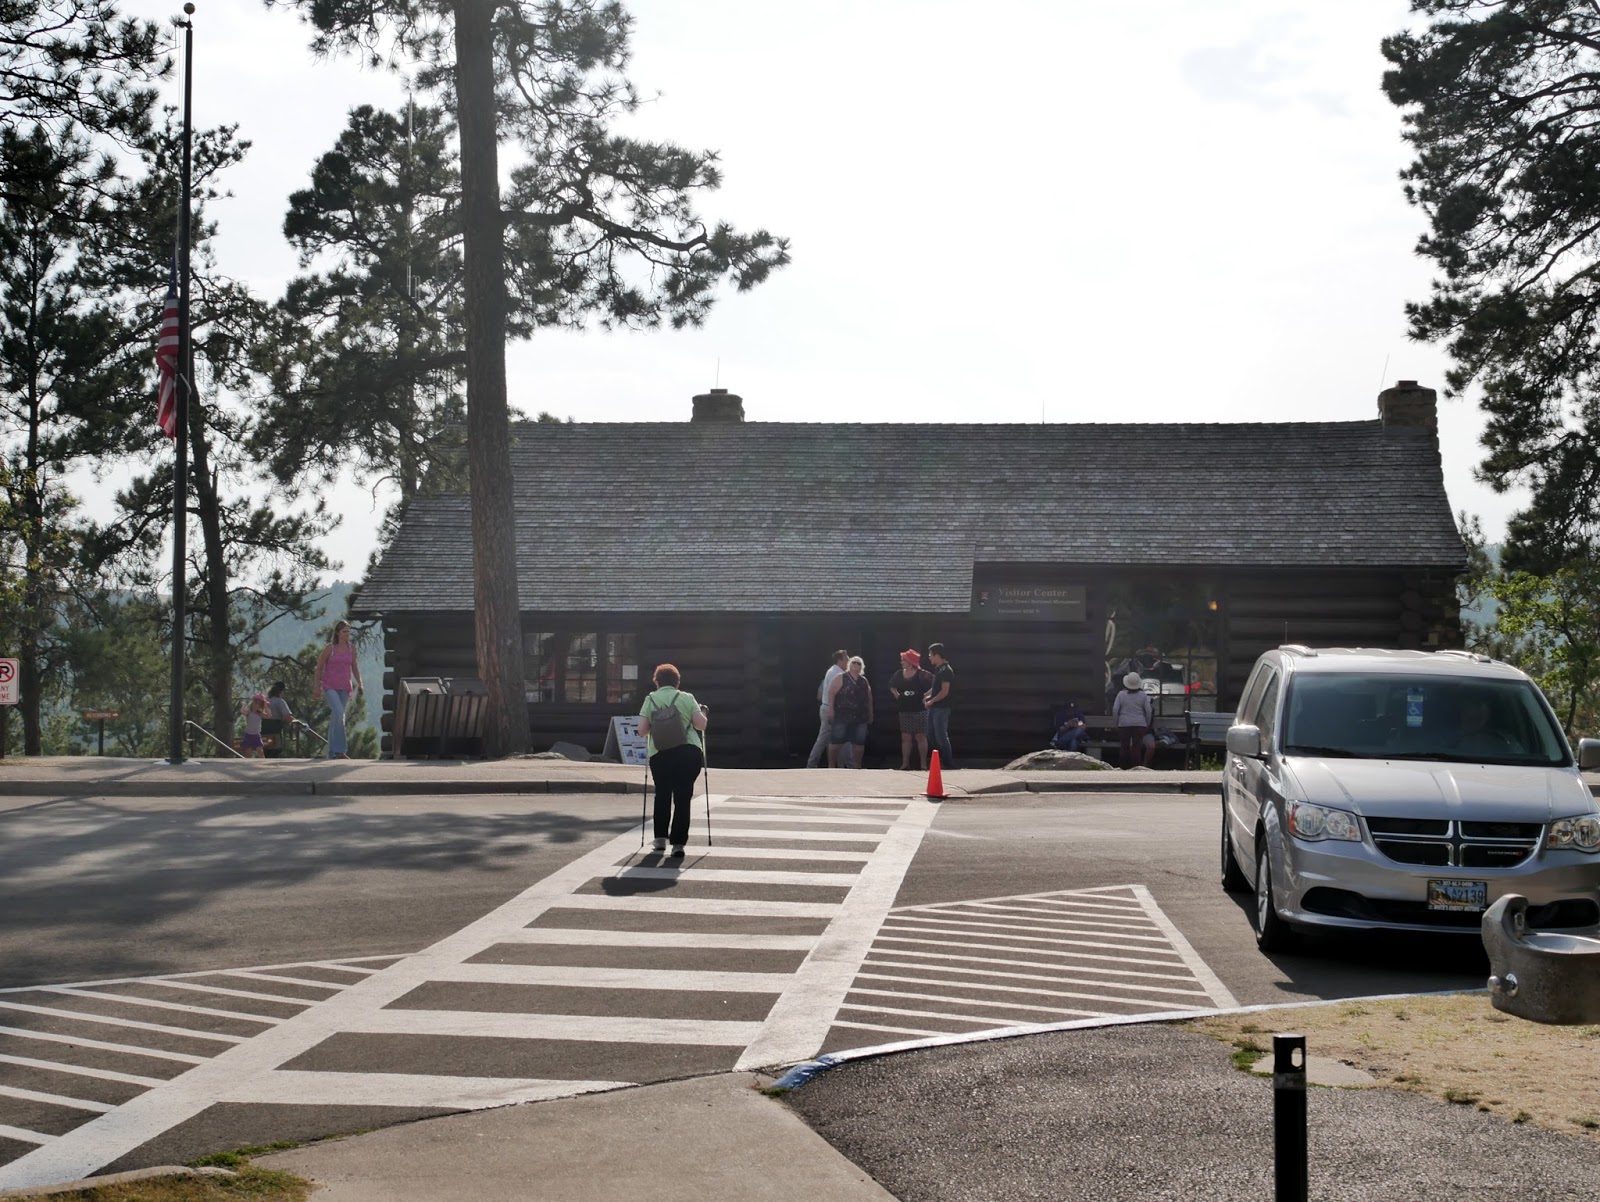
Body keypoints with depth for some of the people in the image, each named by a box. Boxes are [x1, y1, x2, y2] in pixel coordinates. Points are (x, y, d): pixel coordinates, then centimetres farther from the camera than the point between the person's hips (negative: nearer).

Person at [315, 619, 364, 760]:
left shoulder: (351, 649, 7)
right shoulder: (330, 648, -4)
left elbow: (354, 668, 14)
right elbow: (319, 667, 2)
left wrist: (359, 685, 4)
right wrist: (318, 686, -2)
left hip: (344, 688, 4)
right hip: (330, 687, -4)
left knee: (335, 719, 8)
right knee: (339, 713, -22)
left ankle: (331, 753, 14)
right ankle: (339, 750, -23)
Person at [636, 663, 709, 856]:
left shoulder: (650, 699, 6)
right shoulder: (687, 698, 5)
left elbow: (642, 730, -1)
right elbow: (701, 724, -2)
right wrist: (703, 714, 19)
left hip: (659, 755, 1)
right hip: (689, 752, -1)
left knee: (662, 795, 19)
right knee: (683, 797, 2)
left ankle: (660, 838, 22)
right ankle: (678, 843, -3)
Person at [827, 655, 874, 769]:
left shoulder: (864, 681, 15)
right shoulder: (840, 678, 0)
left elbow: (869, 698, 18)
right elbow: (832, 694, -7)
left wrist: (870, 714, 15)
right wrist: (831, 709, -16)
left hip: (860, 718, 5)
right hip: (842, 717, -5)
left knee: (859, 743, 7)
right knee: (836, 742, -4)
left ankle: (857, 765, 18)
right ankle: (831, 765, 4)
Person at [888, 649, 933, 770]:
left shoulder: (922, 675, -11)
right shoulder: (899, 675, 6)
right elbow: (892, 685, 23)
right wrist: (896, 694, 9)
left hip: (919, 710, -5)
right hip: (905, 711, 5)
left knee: (921, 737, -2)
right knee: (905, 737, 6)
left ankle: (924, 764, 2)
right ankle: (905, 763, 10)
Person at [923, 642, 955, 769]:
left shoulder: (946, 670, -16)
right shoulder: (938, 669, 13)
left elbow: (944, 692, -20)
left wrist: (931, 701, -14)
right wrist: (927, 696, 10)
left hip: (941, 709, -10)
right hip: (934, 707, 10)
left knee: (941, 736, -5)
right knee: (931, 735, 13)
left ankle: (948, 763, 2)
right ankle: (939, 760, 22)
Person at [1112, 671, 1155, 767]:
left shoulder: (1121, 694, 0)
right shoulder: (1143, 695, 1)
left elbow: (1115, 710, -3)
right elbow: (1148, 711, 0)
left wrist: (1116, 723, 7)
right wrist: (1147, 724, 11)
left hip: (1124, 724, 0)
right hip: (1139, 724, 0)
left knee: (1124, 747, 5)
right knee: (1137, 747, 1)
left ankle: (1124, 767, 6)